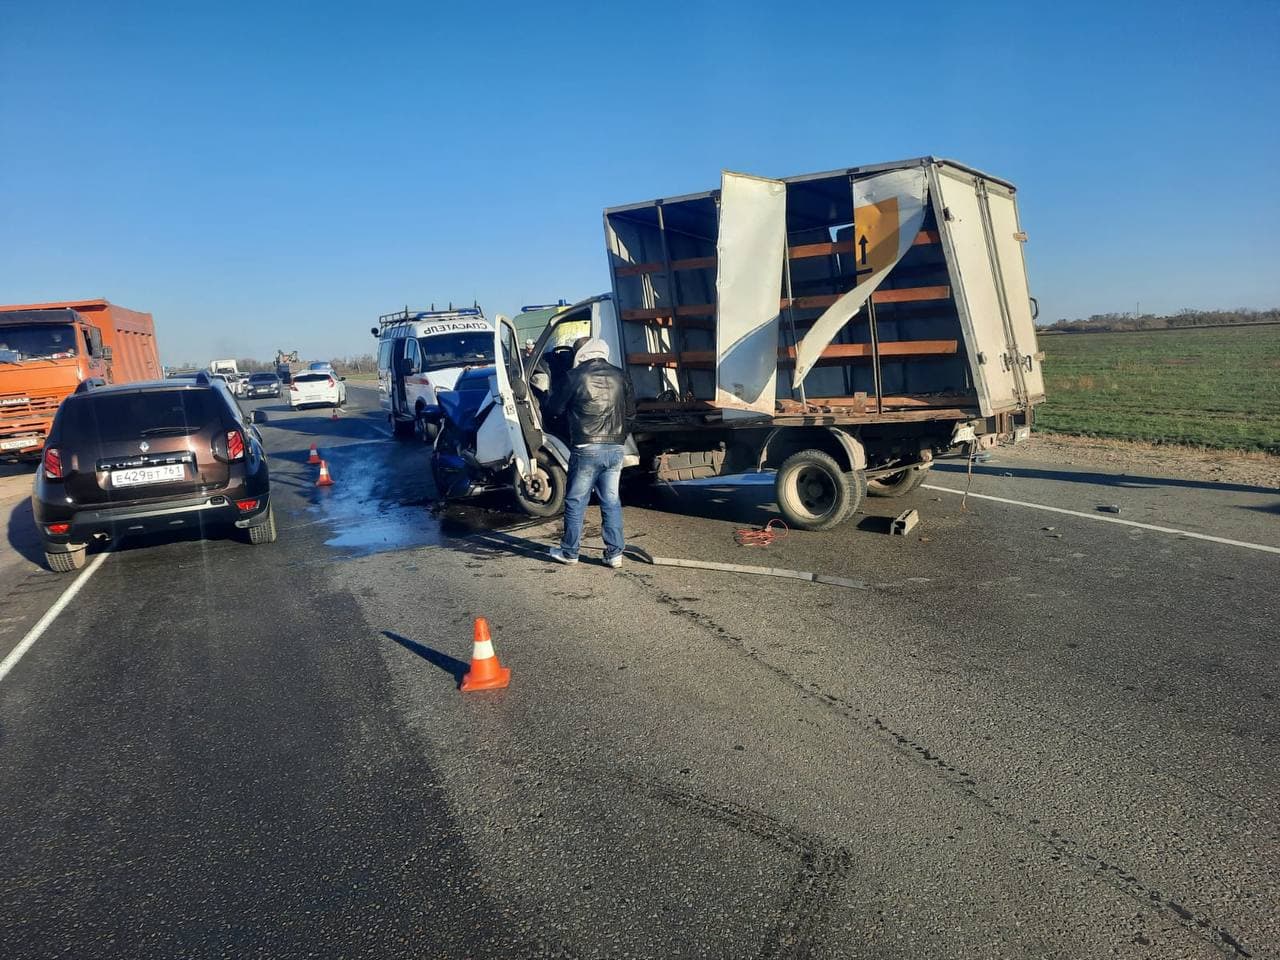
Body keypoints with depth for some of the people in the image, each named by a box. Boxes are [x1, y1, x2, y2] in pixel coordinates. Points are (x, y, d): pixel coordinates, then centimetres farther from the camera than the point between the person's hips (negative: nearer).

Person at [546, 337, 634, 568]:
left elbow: (554, 409, 1)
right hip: (615, 449, 4)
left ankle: (569, 552, 15)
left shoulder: (576, 376, -6)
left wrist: (574, 408, 22)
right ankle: (615, 553, 10)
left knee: (575, 502, 7)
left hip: (587, 449, -4)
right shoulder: (619, 376, 6)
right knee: (611, 502, 10)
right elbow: (630, 412, 14)